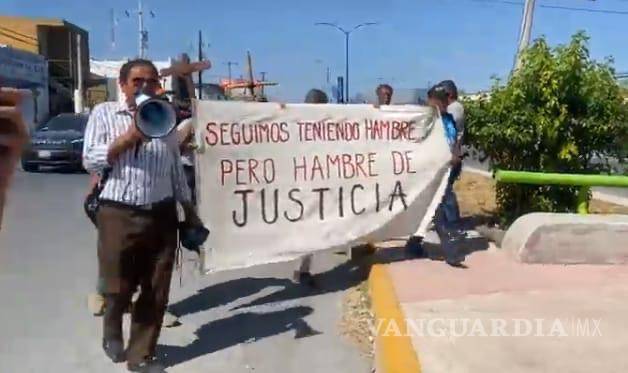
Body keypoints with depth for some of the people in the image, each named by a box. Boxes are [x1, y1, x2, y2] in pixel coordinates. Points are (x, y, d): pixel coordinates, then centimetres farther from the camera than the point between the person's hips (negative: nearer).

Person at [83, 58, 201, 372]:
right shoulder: (104, 113, 3)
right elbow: (90, 161, -7)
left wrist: (189, 210, 14)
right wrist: (130, 136, -15)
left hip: (161, 215, 3)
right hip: (119, 215, -3)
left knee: (155, 293, 6)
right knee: (118, 287, 5)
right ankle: (112, 332, 39)